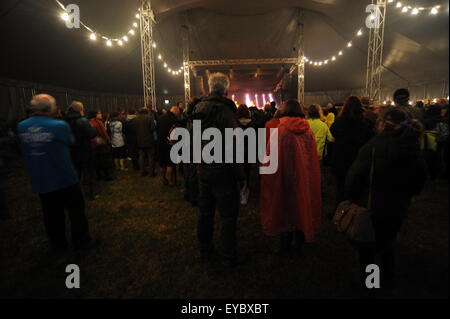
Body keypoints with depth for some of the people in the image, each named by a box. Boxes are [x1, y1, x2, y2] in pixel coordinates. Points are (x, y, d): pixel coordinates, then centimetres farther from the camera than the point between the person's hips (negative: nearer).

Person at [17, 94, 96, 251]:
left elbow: (23, 148, 13)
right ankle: (82, 241, 22)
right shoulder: (60, 126, -17)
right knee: (76, 210, 11)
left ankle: (58, 244, 30)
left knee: (52, 214, 17)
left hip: (40, 180, 5)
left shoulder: (21, 127, -3)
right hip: (65, 178, -4)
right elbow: (71, 142, 1)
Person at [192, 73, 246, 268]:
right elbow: (231, 147, -21)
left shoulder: (199, 109, 6)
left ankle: (205, 251, 34)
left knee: (205, 211, 19)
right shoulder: (224, 110, -17)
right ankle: (228, 258, 18)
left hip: (203, 169, 8)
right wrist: (240, 176, -15)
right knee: (228, 215, 6)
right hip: (221, 171, -8)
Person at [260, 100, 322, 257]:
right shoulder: (308, 130, -2)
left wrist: (269, 179, -2)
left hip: (285, 177, -3)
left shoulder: (279, 130, -12)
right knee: (302, 206, 17)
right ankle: (300, 243, 30)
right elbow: (314, 158, 1)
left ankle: (285, 246, 22)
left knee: (286, 208, 11)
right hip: (305, 177, 3)